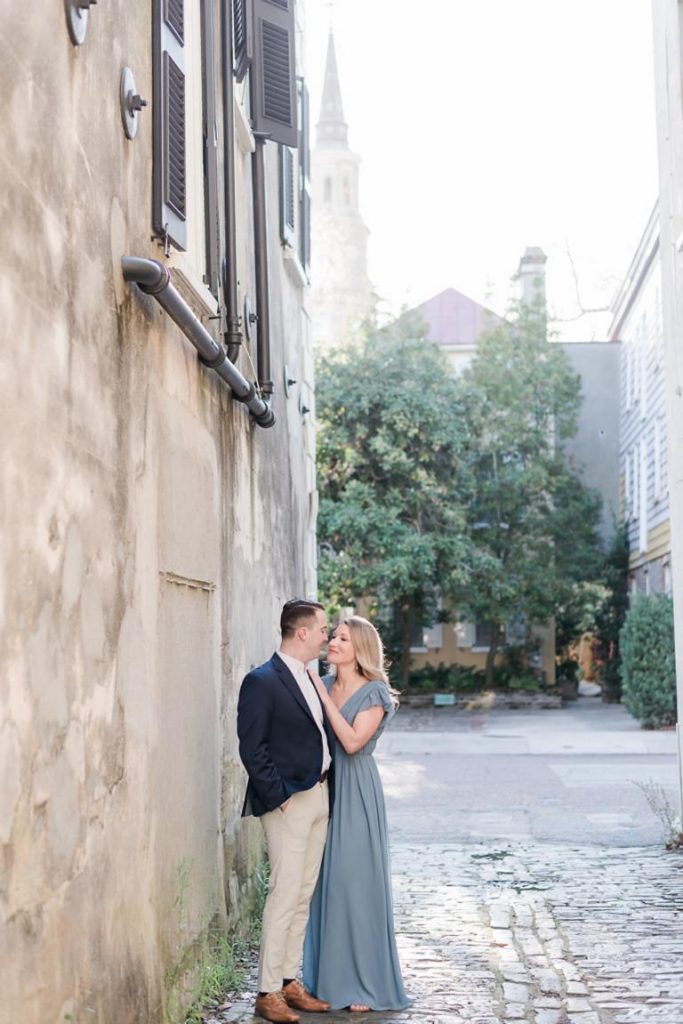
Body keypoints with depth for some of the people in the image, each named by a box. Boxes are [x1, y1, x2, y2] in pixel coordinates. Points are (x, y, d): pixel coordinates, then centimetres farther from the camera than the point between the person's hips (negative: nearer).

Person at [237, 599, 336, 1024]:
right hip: (288, 802, -8)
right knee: (285, 895, -7)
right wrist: (279, 795, -16)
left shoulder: (310, 680, 15)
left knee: (303, 897, 12)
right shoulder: (262, 681, -11)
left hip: (319, 798, 8)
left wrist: (327, 788, 9)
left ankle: (291, 982, 20)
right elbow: (252, 748, -15)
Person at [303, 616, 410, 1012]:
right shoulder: (322, 684, 9)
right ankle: (328, 977, 19)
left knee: (355, 881, -3)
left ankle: (364, 983, 6)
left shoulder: (374, 693, -7)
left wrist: (323, 695, -16)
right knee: (324, 881, 8)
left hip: (356, 793, -6)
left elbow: (352, 741, -19)